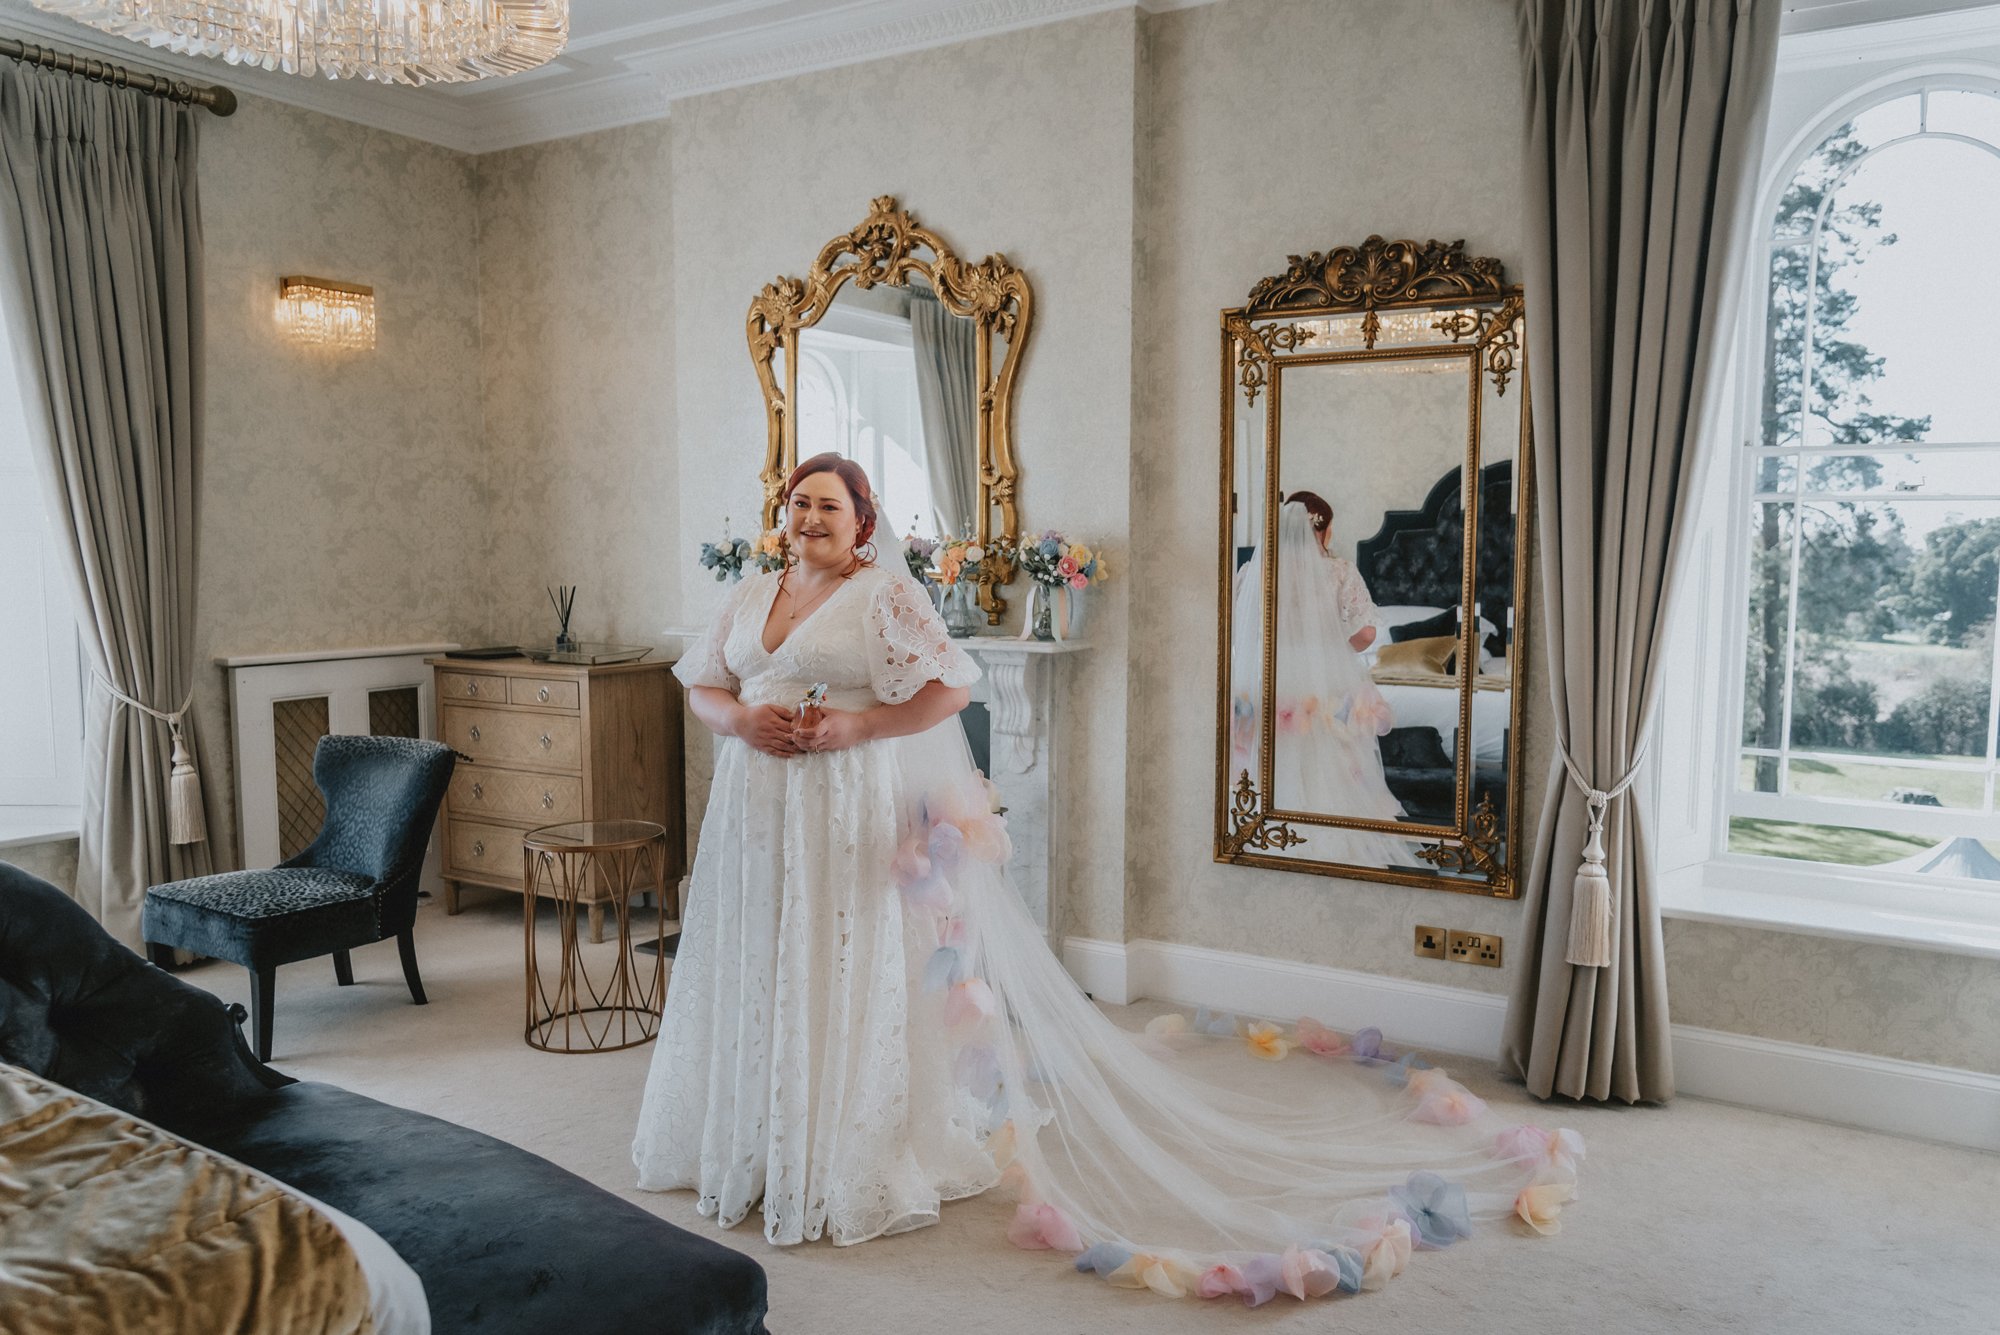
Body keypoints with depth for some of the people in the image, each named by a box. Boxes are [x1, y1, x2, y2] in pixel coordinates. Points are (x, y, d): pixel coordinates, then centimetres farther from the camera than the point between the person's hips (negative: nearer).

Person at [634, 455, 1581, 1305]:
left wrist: (855, 726, -21)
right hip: (755, 813, 7)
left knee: (847, 982, -2)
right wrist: (739, 717, -8)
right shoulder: (752, 596, 12)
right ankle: (747, 1140, 32)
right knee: (755, 975, 15)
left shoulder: (884, 593, -8)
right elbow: (698, 685, 13)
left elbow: (948, 688, -15)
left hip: (854, 817, -7)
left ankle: (847, 1164, 10)